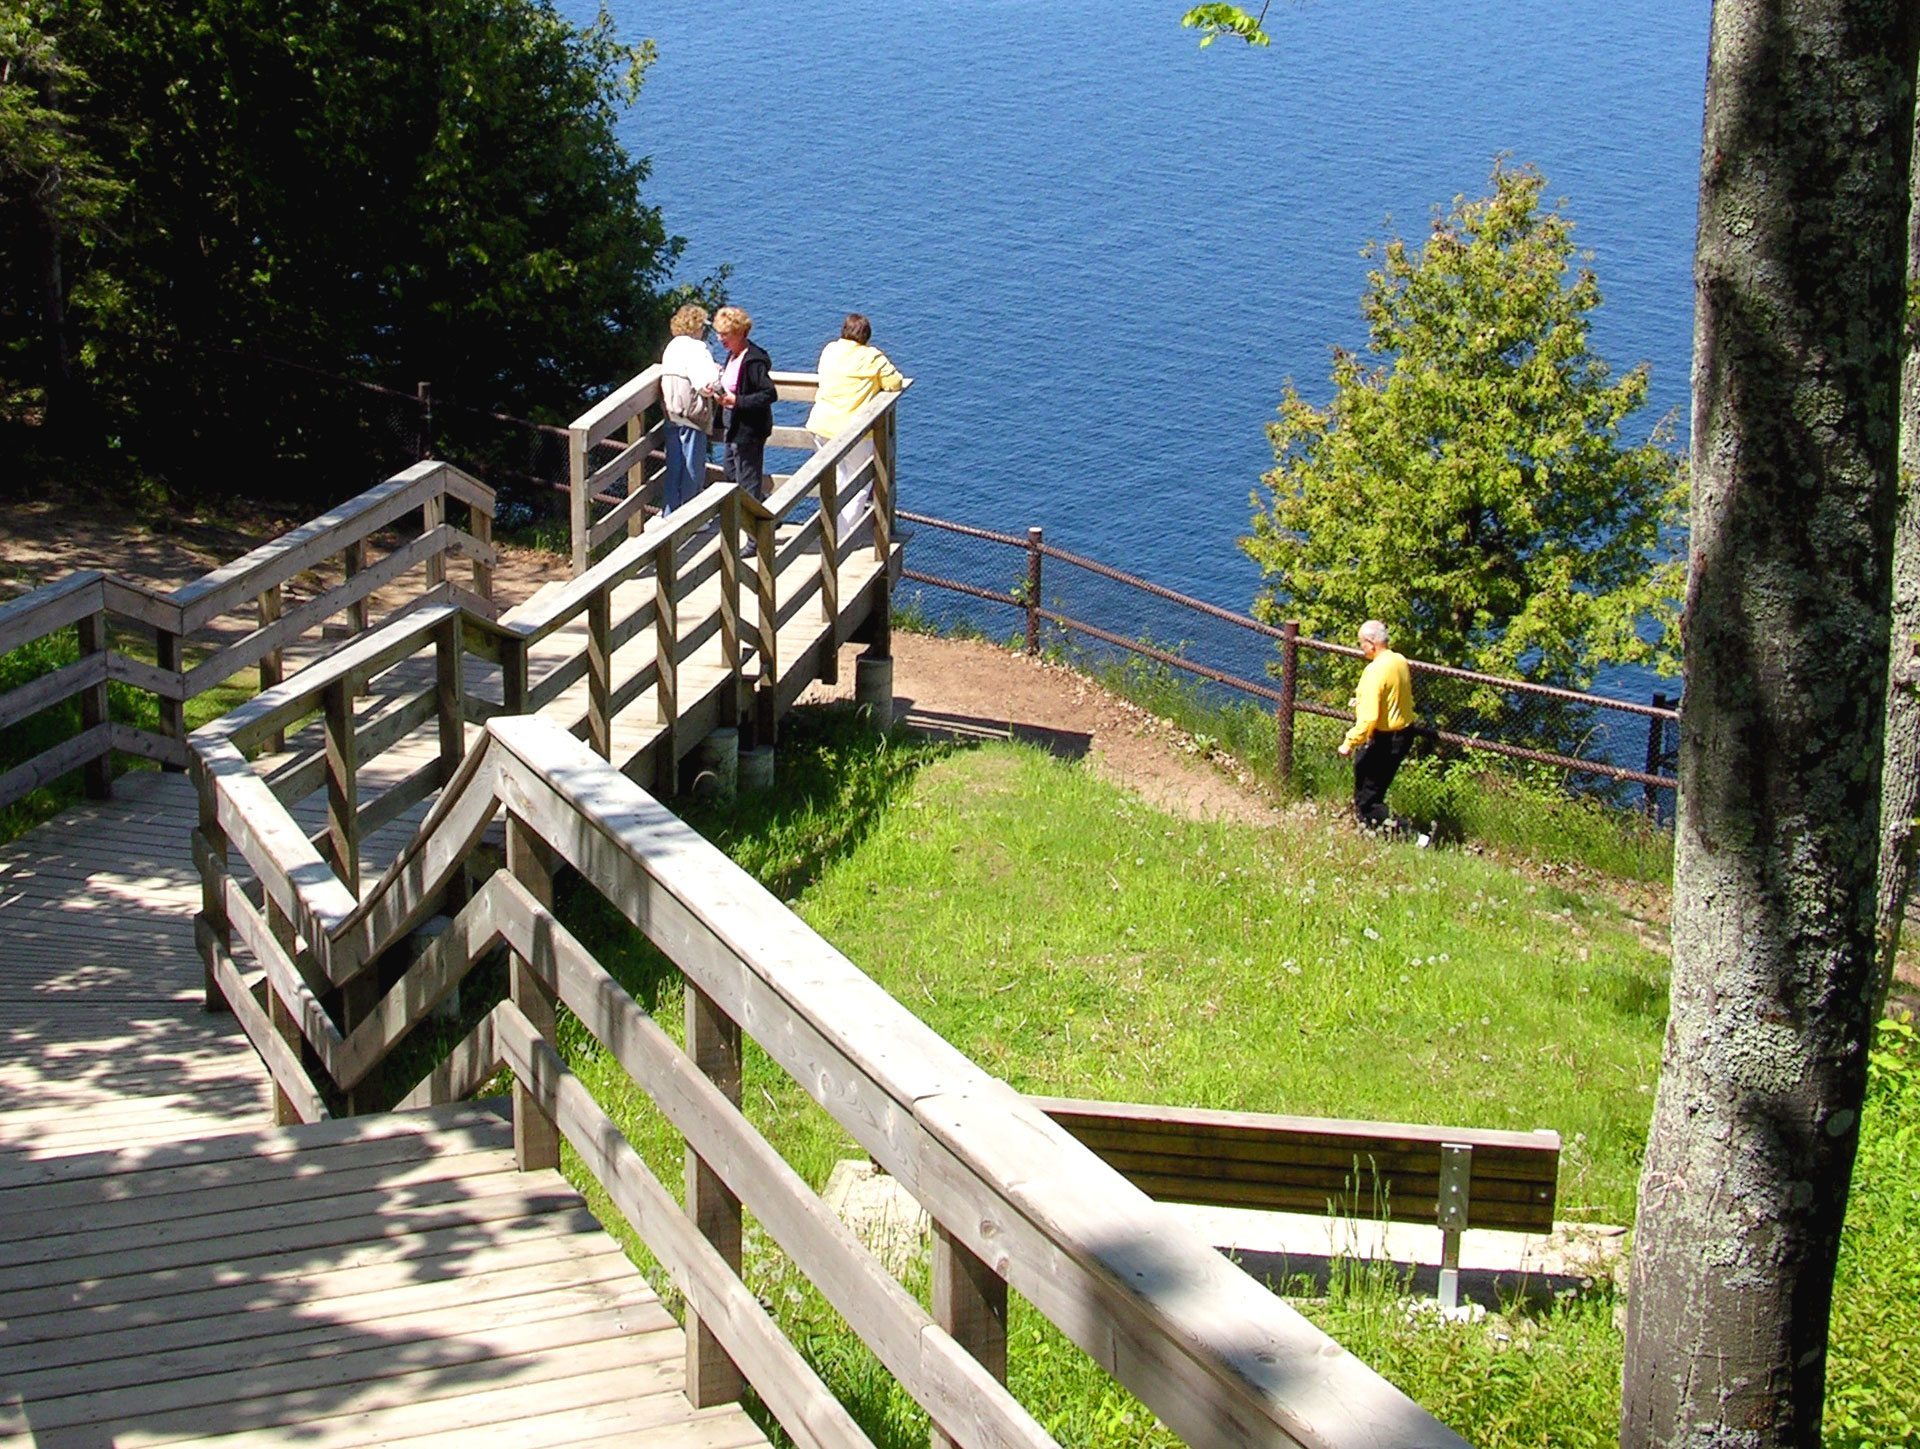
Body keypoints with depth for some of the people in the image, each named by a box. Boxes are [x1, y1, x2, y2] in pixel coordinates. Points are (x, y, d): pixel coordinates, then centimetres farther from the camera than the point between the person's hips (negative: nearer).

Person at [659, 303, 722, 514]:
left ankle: (669, 513, 20)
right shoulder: (696, 348, -15)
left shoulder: (672, 347, 12)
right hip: (692, 417, -8)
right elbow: (709, 383, -26)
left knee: (674, 468, 14)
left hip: (672, 418, 8)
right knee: (693, 471, 1)